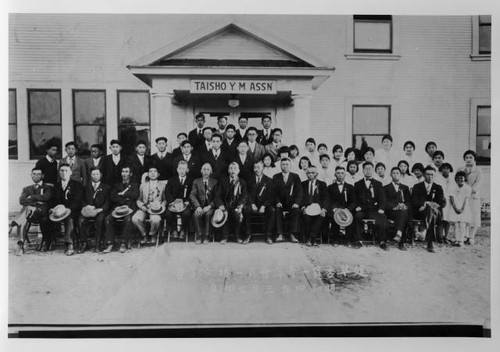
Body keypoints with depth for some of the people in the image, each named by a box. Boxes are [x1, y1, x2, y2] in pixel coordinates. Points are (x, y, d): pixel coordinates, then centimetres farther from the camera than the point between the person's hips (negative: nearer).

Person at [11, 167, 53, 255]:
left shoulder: (48, 188, 20)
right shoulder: (27, 189, 29)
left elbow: (46, 197, -3)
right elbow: (21, 200, 9)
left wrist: (31, 197, 3)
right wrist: (36, 202, -6)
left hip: (42, 212, -3)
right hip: (29, 212, 3)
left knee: (28, 208, -36)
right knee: (23, 219, -33)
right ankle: (21, 246, -35)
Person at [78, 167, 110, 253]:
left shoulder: (106, 187, 16)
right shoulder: (86, 187, 24)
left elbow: (107, 202, 4)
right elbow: (82, 201, 14)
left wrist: (100, 209, -15)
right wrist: (87, 206, -9)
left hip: (100, 211, -2)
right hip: (88, 211, 2)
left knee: (99, 220, -35)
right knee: (81, 220, -29)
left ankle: (98, 245, -26)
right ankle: (83, 243, -15)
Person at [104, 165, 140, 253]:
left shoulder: (134, 185, 19)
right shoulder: (116, 185, 25)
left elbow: (135, 195, -2)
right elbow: (112, 197, 7)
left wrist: (122, 194, 3)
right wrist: (126, 199, -6)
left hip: (130, 209, -2)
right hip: (117, 209, 3)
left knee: (128, 219, -35)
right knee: (108, 219, -27)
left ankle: (124, 244, -31)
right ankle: (110, 244, -26)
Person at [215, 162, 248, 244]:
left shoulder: (242, 182, 11)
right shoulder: (223, 180, 12)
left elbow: (244, 196, -2)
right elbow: (218, 195, 4)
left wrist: (240, 206, -23)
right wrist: (220, 205, -17)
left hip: (236, 206, 0)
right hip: (225, 205, 1)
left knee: (238, 214, -32)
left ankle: (238, 236, -12)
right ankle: (225, 237, -18)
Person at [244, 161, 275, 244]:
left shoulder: (269, 181, 8)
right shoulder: (250, 180, 14)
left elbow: (270, 196, 0)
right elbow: (248, 194, 6)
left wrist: (263, 206, -15)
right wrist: (252, 204, -13)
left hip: (265, 205, -1)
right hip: (253, 205, 1)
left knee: (272, 210, -32)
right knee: (245, 209, -30)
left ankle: (268, 236, -23)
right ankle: (248, 234, -18)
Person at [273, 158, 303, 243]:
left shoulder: (295, 177, 9)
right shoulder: (276, 177, 11)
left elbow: (300, 191, 0)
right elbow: (274, 192, 3)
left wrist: (296, 202, -17)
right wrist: (277, 202, -15)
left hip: (292, 203, 0)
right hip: (281, 203, 0)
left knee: (296, 210, -30)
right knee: (277, 210, -30)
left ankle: (293, 235, -27)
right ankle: (280, 235, -28)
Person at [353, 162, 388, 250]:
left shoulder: (378, 184, 18)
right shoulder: (357, 184, 17)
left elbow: (382, 198, 7)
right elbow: (355, 198, 10)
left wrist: (381, 208, -12)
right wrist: (357, 206, -10)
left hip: (374, 210, 0)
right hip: (362, 210, 0)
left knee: (382, 218, -31)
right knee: (357, 216, -33)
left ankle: (382, 241, -18)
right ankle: (359, 240, -23)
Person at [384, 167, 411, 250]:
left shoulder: (405, 188, 26)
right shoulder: (386, 188, 17)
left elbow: (409, 201, 13)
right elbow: (385, 202, 3)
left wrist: (405, 206, -11)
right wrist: (395, 206, -16)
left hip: (404, 210, 2)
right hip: (391, 211, -2)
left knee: (405, 212, -36)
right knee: (402, 213, -36)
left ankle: (399, 234, -50)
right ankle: (401, 241, -43)